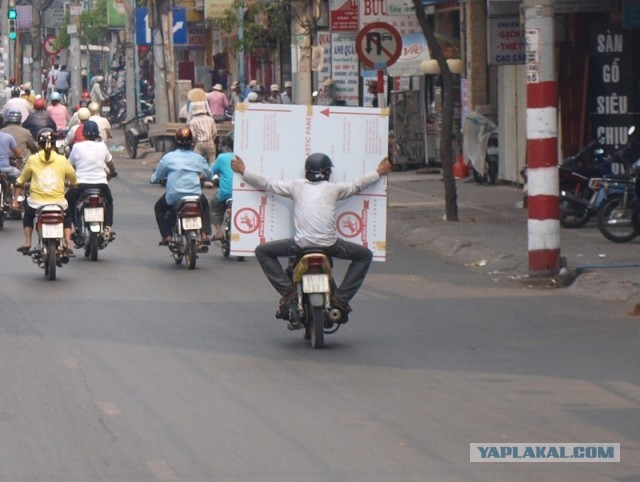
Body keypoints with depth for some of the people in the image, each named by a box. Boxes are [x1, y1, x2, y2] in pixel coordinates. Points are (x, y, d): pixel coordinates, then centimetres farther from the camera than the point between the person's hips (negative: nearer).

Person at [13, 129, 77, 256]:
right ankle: (68, 244, 14)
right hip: (58, 201, 0)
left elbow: (21, 181, 7)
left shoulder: (32, 160, 1)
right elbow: (73, 180, 6)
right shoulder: (62, 160, 0)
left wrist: (15, 200, 16)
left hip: (36, 202, 0)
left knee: (28, 215, 35)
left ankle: (27, 242, 21)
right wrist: (73, 185, 29)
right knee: (67, 215, 32)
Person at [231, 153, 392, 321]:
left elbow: (267, 183, 18)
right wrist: (378, 173, 44)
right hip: (329, 245, 0)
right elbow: (356, 185, 28)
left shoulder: (297, 186, 11)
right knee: (365, 256, 23)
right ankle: (341, 297, 10)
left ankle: (288, 291, 2)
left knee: (262, 252, 19)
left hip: (301, 244, 0)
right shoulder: (333, 189, 12)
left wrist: (243, 171, 33)